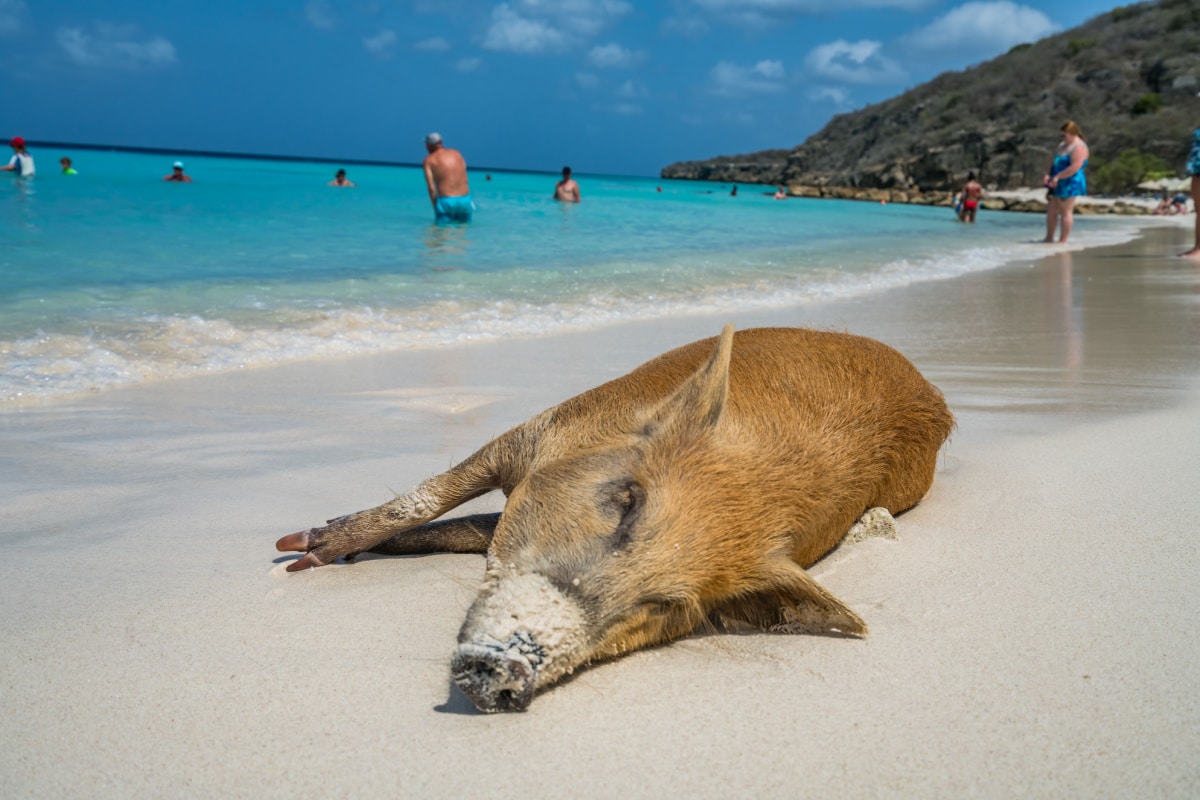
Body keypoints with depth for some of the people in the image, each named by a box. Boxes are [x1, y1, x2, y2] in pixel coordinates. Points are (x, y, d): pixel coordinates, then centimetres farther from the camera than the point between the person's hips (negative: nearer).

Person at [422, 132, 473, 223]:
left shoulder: (429, 160, 4)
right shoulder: (457, 153, 15)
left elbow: (431, 188, -4)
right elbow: (465, 180, 14)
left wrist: (435, 209, 4)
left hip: (446, 201, -4)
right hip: (465, 199, 4)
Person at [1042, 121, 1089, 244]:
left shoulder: (1079, 147, -14)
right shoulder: (1062, 145, 16)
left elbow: (1075, 167, -24)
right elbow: (1055, 162, 21)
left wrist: (1057, 177, -22)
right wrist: (1048, 175, 3)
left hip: (1070, 184, -10)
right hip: (1057, 183, 10)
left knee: (1066, 211, -5)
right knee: (1051, 210, 12)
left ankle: (1063, 241, -2)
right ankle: (1049, 238, 21)